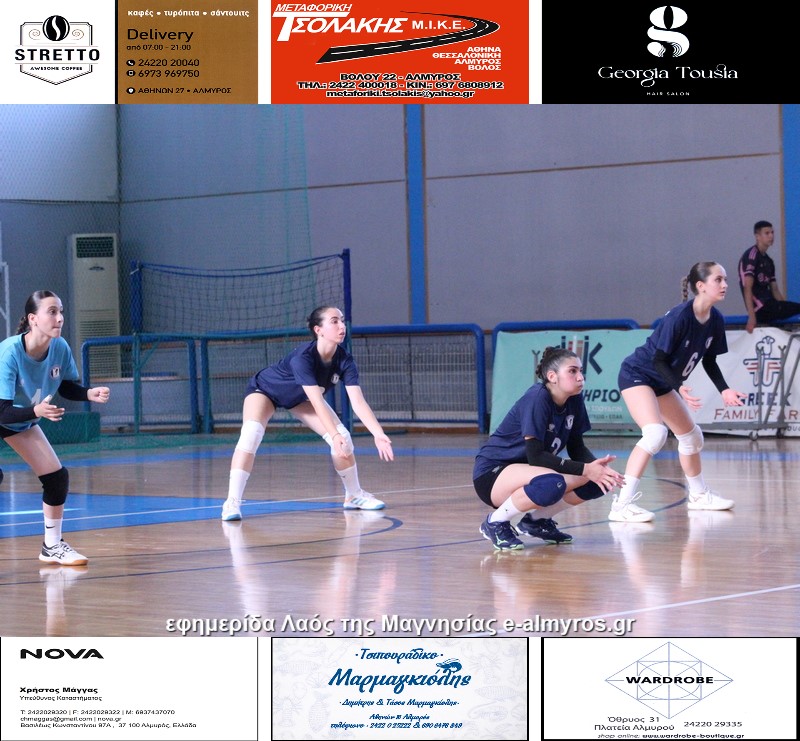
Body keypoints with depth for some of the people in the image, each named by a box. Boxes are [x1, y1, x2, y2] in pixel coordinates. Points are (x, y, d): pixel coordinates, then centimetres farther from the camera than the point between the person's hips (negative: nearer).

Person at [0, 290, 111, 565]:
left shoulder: (60, 348, -19)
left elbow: (66, 387, 1)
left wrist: (89, 394, -19)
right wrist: (36, 411, -53)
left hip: (24, 421, 6)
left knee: (57, 477, 2)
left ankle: (52, 546, 21)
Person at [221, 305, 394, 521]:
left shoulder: (344, 361, -25)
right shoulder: (302, 357, -41)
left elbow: (358, 402, -29)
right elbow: (317, 402, -46)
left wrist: (379, 434, -41)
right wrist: (334, 436, -54)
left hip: (299, 397, 6)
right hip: (264, 390, -6)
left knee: (343, 436, -6)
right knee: (251, 434, -31)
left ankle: (354, 495, 14)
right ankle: (232, 502, -31)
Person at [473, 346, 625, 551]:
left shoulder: (574, 400, -2)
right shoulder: (537, 398, -23)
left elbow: (577, 449, 4)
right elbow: (535, 456, -28)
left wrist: (597, 467, -18)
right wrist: (585, 469, -30)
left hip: (523, 470, 8)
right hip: (492, 473, -8)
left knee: (598, 481, -6)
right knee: (552, 484, -37)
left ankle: (537, 519, 8)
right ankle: (495, 522, -14)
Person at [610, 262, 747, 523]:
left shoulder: (715, 321, -5)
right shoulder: (679, 317, -28)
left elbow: (709, 361, 8)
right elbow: (659, 359, -25)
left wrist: (724, 390, -5)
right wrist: (680, 388, -37)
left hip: (662, 383, 9)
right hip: (637, 374, -9)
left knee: (691, 435, 17)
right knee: (655, 433, -28)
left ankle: (698, 495, 40)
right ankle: (622, 504, -30)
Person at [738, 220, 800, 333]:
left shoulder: (768, 261, 20)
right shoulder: (751, 255, -6)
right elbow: (747, 288, -15)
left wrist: (785, 308, 10)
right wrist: (752, 316, -23)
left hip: (769, 306, 9)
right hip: (761, 308, -9)